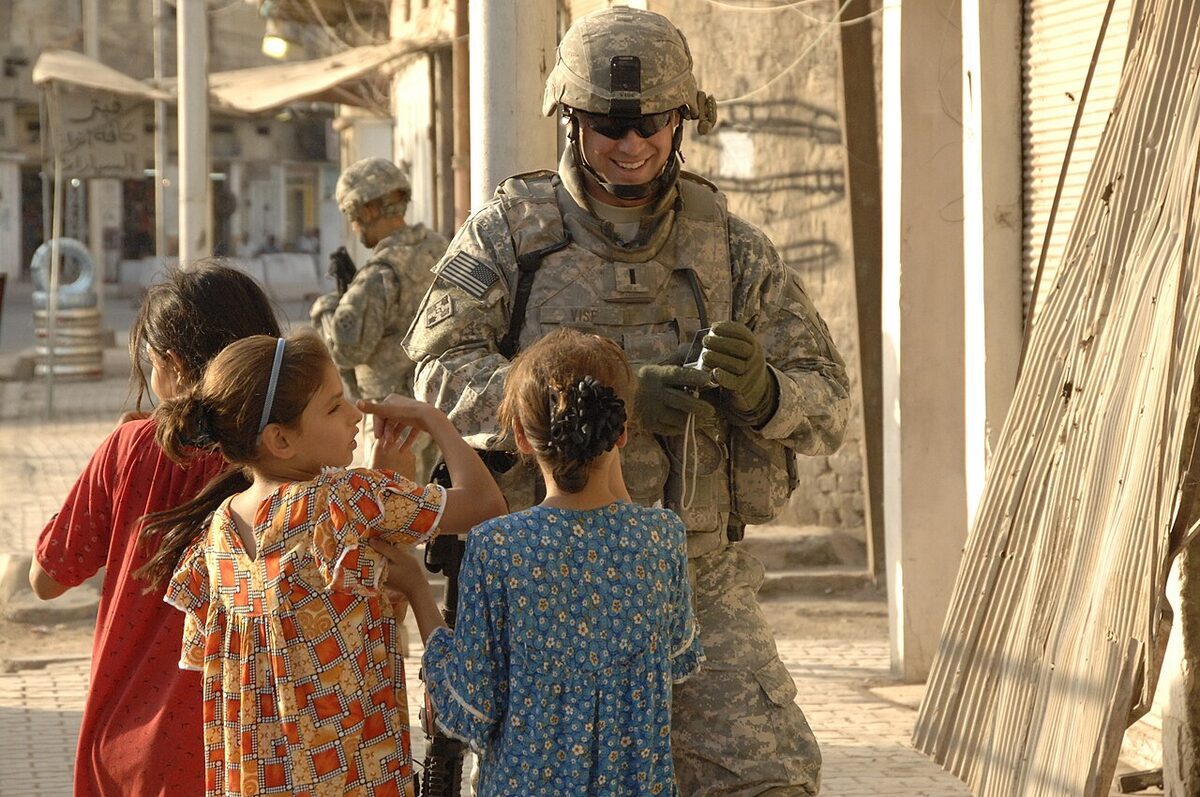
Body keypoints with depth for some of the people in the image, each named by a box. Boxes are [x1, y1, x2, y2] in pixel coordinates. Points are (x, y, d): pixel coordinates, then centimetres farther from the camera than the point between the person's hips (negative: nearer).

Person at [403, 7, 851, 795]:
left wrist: (761, 389, -22)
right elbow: (444, 373, -13)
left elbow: (828, 405, 3)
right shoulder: (510, 232, 1)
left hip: (700, 581, 1)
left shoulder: (734, 248, 6)